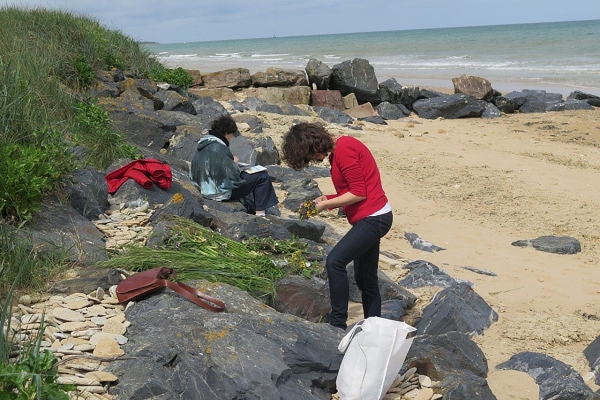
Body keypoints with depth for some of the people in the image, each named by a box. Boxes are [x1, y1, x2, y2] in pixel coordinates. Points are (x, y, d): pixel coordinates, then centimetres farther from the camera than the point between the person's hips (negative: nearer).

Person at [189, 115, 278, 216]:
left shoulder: (202, 144, 4)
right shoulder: (219, 148, -24)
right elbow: (233, 175, -23)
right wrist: (234, 163, -1)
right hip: (221, 192, -10)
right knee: (263, 177, -5)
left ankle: (251, 210, 34)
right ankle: (260, 213, -2)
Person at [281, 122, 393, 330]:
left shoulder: (344, 149, -16)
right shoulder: (337, 151, 13)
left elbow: (359, 193, -19)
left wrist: (327, 203, -11)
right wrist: (327, 199, 3)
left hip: (373, 217, -11)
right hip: (369, 217, 11)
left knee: (335, 261, -20)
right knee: (365, 278, 14)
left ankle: (338, 324, -14)